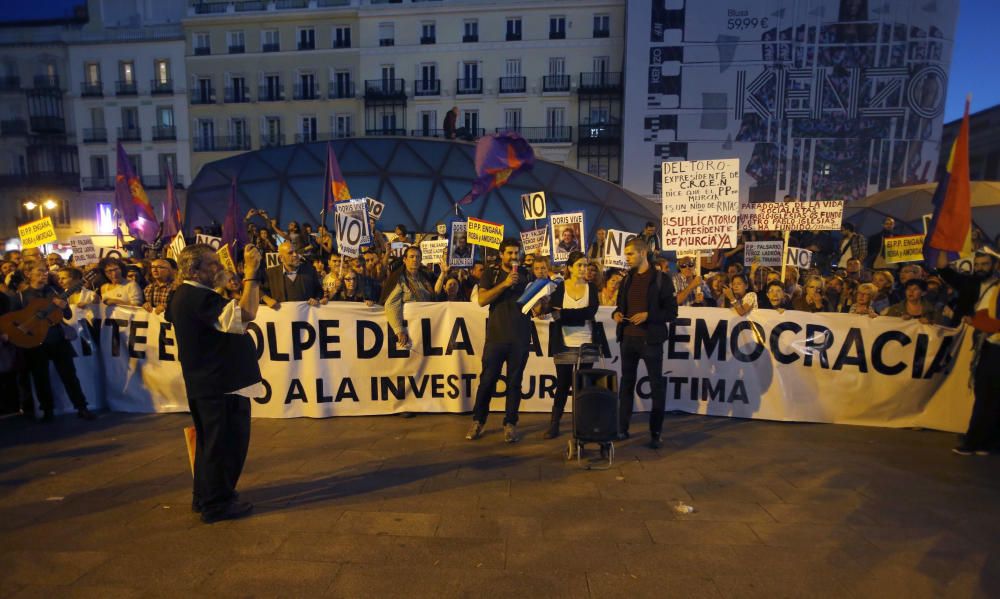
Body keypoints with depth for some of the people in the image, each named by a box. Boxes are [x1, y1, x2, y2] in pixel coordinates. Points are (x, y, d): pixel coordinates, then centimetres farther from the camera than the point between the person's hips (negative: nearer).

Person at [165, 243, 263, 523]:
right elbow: (246, 314, -36)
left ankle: (204, 497, 36)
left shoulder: (184, 294, 10)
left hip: (206, 382, 11)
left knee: (211, 440, 22)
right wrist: (250, 273, -31)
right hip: (221, 383, -11)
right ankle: (217, 503, 15)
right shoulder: (199, 297, -23)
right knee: (225, 442, 2)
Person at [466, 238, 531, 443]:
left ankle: (510, 424, 17)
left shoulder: (527, 275, 10)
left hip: (520, 337, 1)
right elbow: (482, 300, -8)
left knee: (515, 381, 6)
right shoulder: (491, 274, 5)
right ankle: (478, 421, 18)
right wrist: (505, 283, -16)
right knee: (487, 379, 3)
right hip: (496, 335, -1)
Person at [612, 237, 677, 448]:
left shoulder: (661, 279, -4)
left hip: (650, 340, -5)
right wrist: (616, 313, -3)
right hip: (628, 339, 5)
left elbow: (671, 312, -6)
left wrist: (647, 315, -20)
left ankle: (656, 433, 12)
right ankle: (622, 428, 21)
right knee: (626, 383, 11)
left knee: (656, 386, 3)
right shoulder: (627, 279, 12)